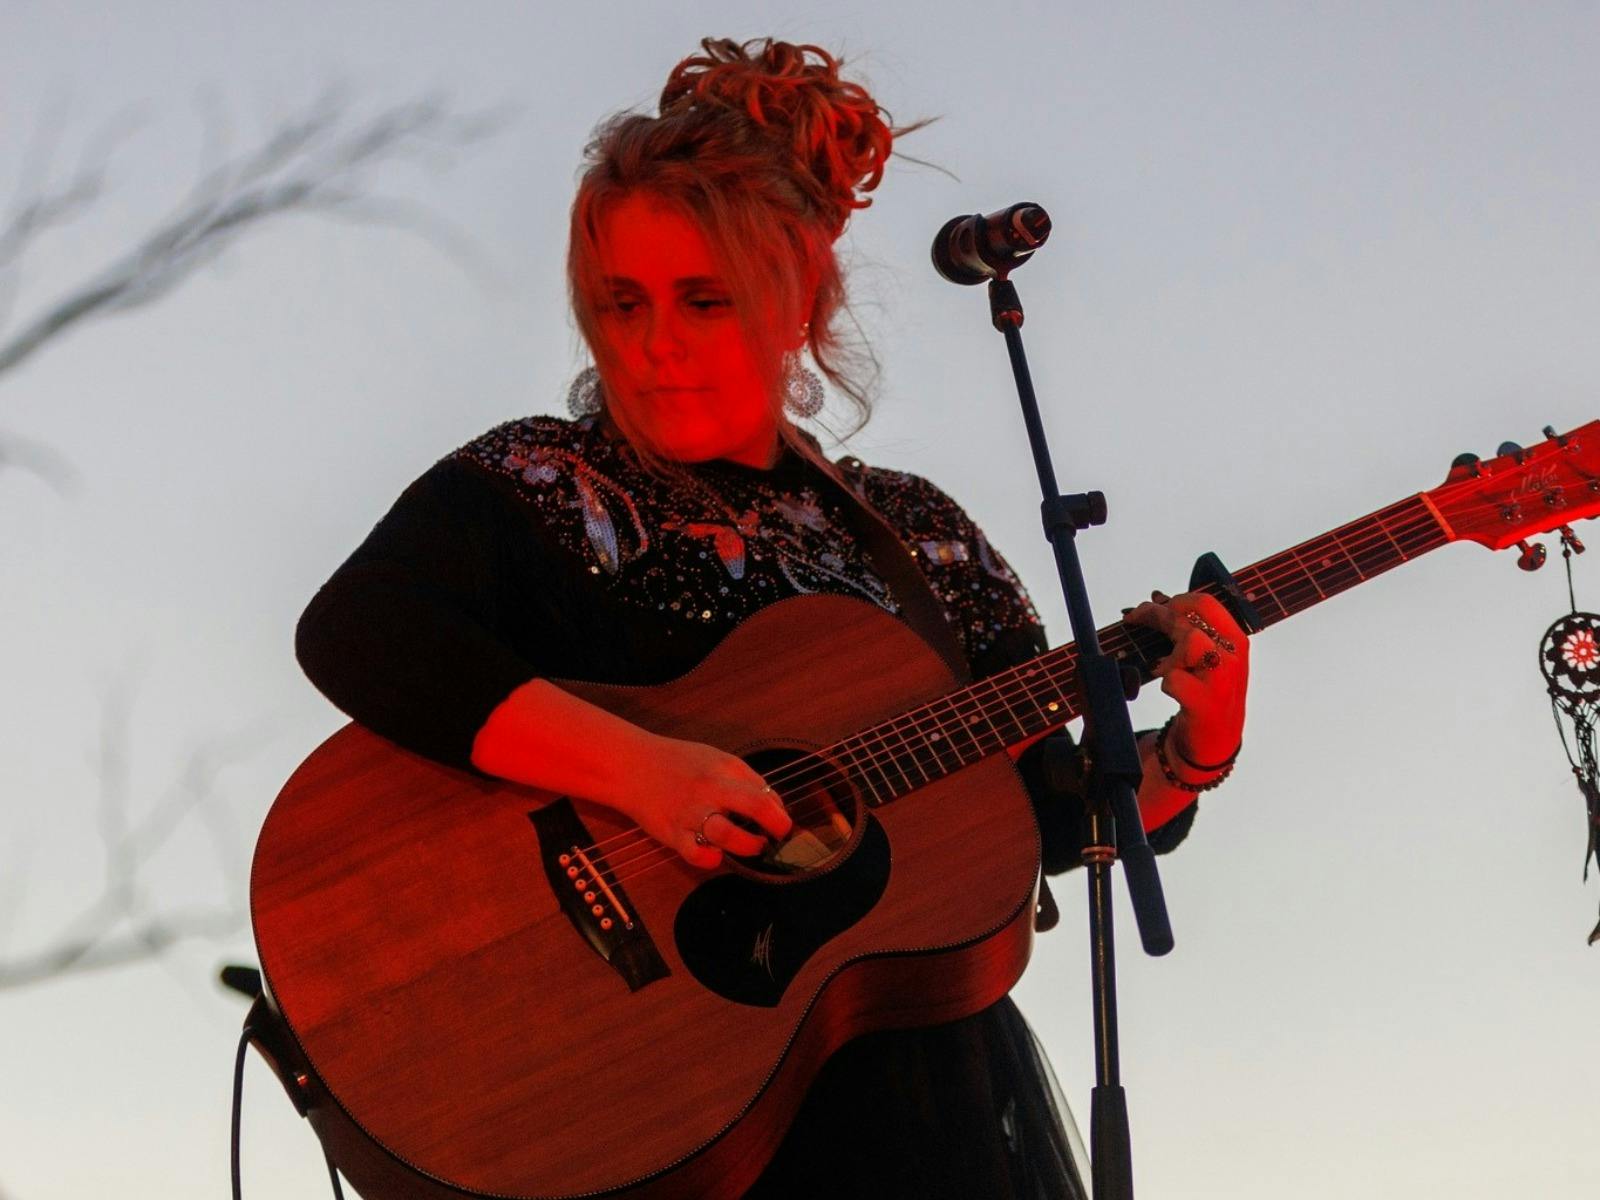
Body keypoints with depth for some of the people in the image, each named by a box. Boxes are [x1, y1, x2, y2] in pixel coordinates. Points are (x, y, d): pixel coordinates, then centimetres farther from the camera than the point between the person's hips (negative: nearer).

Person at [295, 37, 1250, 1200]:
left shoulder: (913, 534, 16)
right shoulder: (537, 487, 3)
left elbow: (1039, 815, 17)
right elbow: (351, 631, -17)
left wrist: (1189, 755, -2)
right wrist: (637, 770, -24)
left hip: (928, 1078, 5)